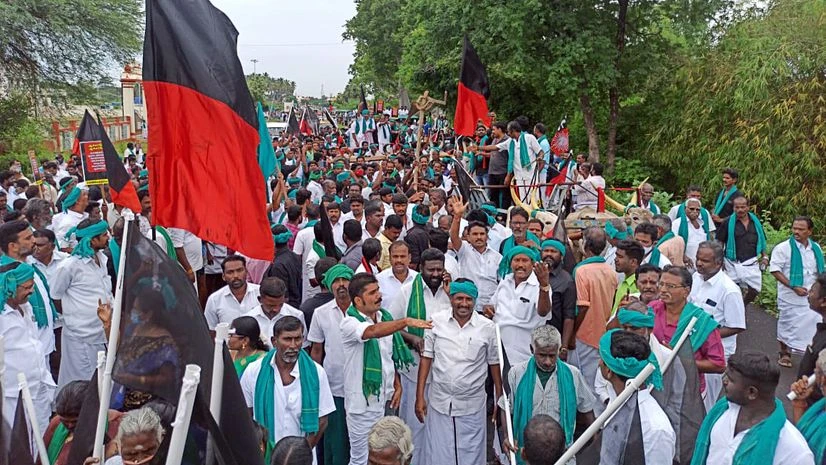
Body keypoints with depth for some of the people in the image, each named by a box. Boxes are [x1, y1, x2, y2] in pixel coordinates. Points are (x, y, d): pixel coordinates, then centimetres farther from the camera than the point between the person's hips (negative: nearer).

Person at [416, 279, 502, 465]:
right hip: (439, 402, 1)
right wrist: (419, 397, -2)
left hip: (472, 406, 0)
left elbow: (494, 364, 3)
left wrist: (500, 400, 4)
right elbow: (426, 358, -1)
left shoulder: (488, 327, -5)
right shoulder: (436, 322, -5)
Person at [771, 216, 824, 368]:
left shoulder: (816, 248, 4)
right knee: (788, 325, 9)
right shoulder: (783, 248, -13)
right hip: (791, 297, -4)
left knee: (814, 324, 5)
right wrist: (793, 287, -20)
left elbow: (820, 271, 17)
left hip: (812, 297, 4)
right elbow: (775, 270, -16)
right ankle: (785, 354, 28)